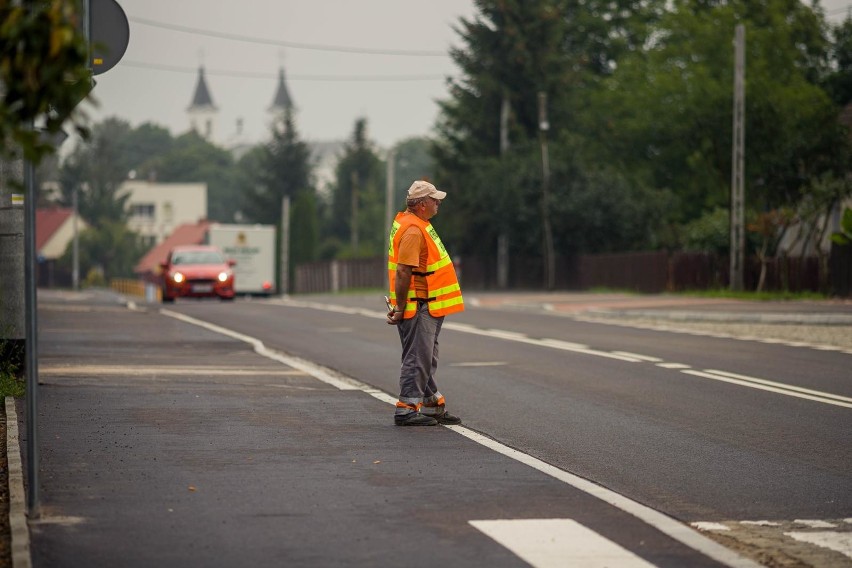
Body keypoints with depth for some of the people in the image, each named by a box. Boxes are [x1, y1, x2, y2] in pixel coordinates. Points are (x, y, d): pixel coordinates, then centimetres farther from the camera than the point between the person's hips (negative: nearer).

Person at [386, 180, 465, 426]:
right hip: (418, 307, -11)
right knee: (417, 359, -7)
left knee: (427, 360, 16)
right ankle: (407, 409, -4)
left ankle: (433, 406, 24)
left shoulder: (412, 222, 15)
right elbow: (403, 271, -25)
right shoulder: (412, 230, -20)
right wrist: (399, 308, -24)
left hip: (428, 307, 11)